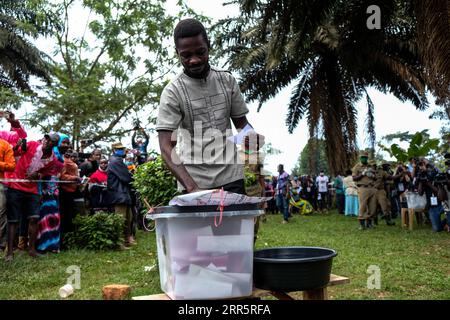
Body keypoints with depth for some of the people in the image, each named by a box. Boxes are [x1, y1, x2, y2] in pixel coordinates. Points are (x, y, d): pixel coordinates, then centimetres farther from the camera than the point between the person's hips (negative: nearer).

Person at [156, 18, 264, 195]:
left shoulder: (227, 81, 6)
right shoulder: (172, 92, -5)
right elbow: (166, 147, -11)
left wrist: (252, 136, -10)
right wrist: (192, 187, -25)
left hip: (231, 176, 3)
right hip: (194, 181, -2)